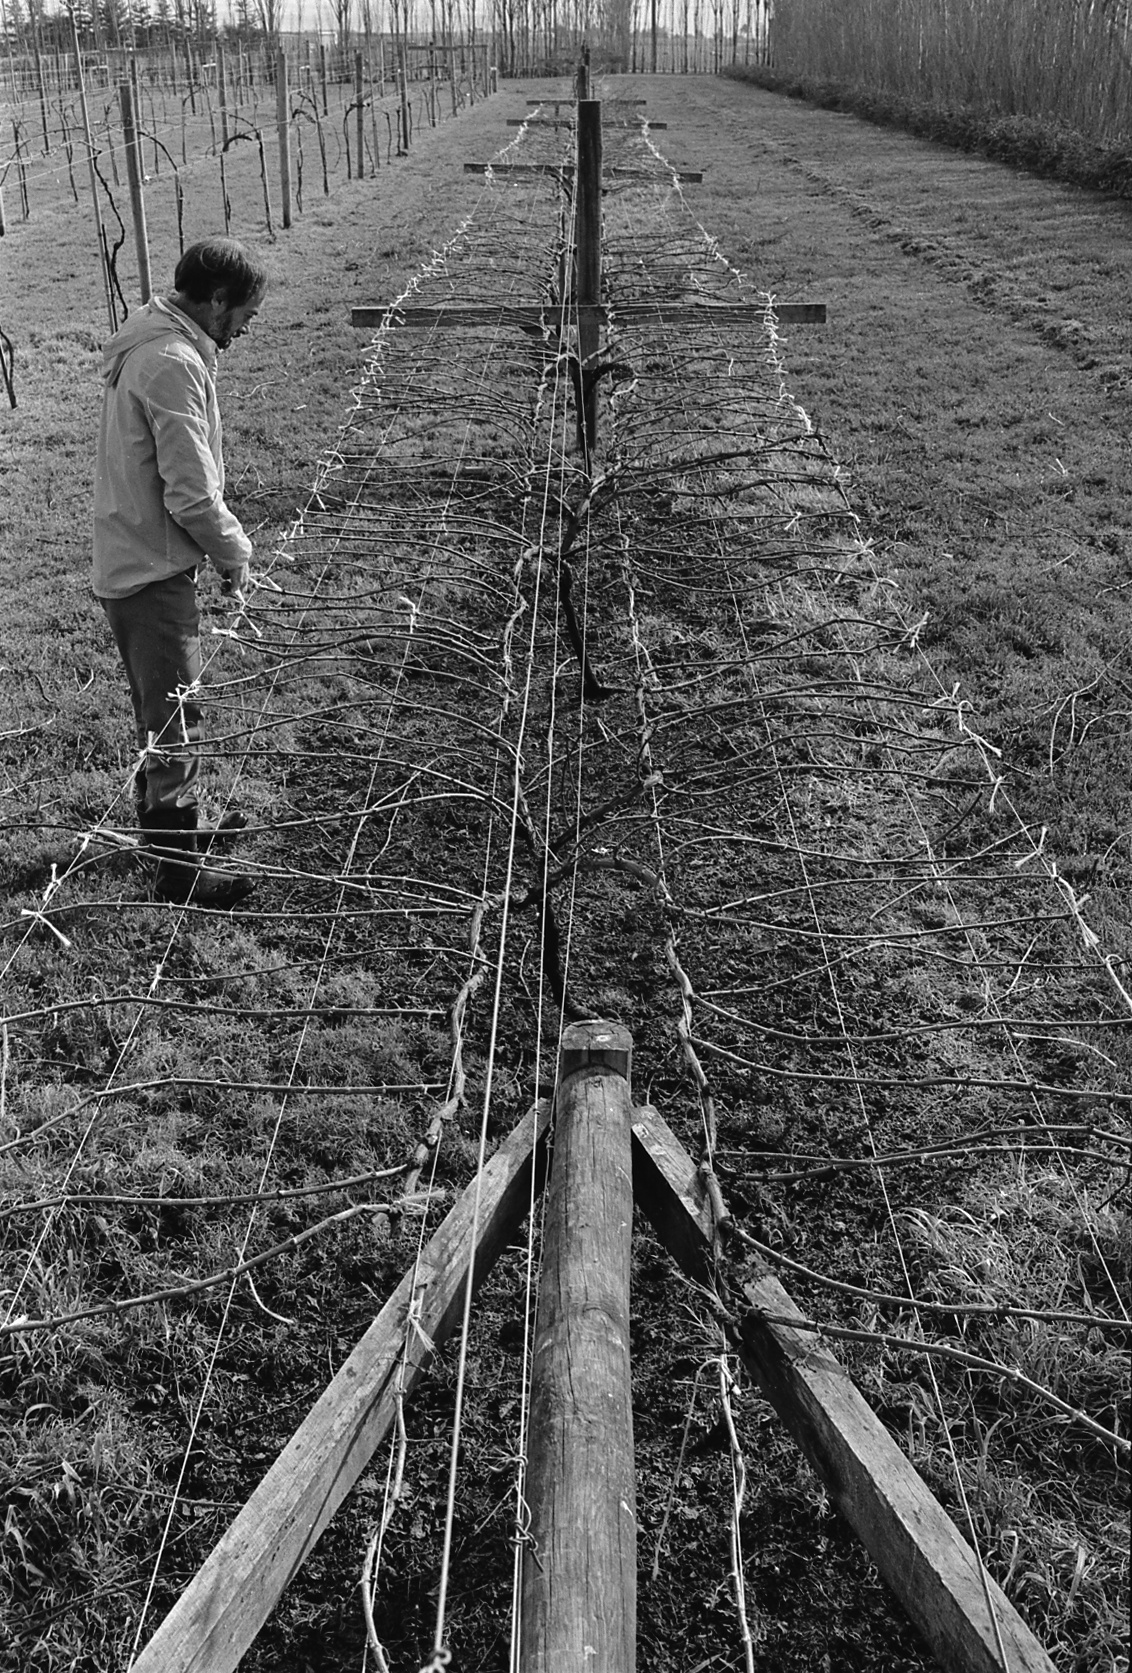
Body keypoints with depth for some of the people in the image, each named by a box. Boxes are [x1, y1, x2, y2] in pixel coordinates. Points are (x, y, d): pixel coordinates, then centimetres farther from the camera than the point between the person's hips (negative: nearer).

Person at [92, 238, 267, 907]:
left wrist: (226, 529, 10)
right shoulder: (175, 364, -22)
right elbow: (192, 496, -24)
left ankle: (174, 823, 38)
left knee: (162, 713, 22)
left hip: (131, 565, 10)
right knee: (178, 724, 0)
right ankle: (180, 867, 12)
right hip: (155, 571, -10)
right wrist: (237, 556, -10)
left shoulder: (152, 342, 11)